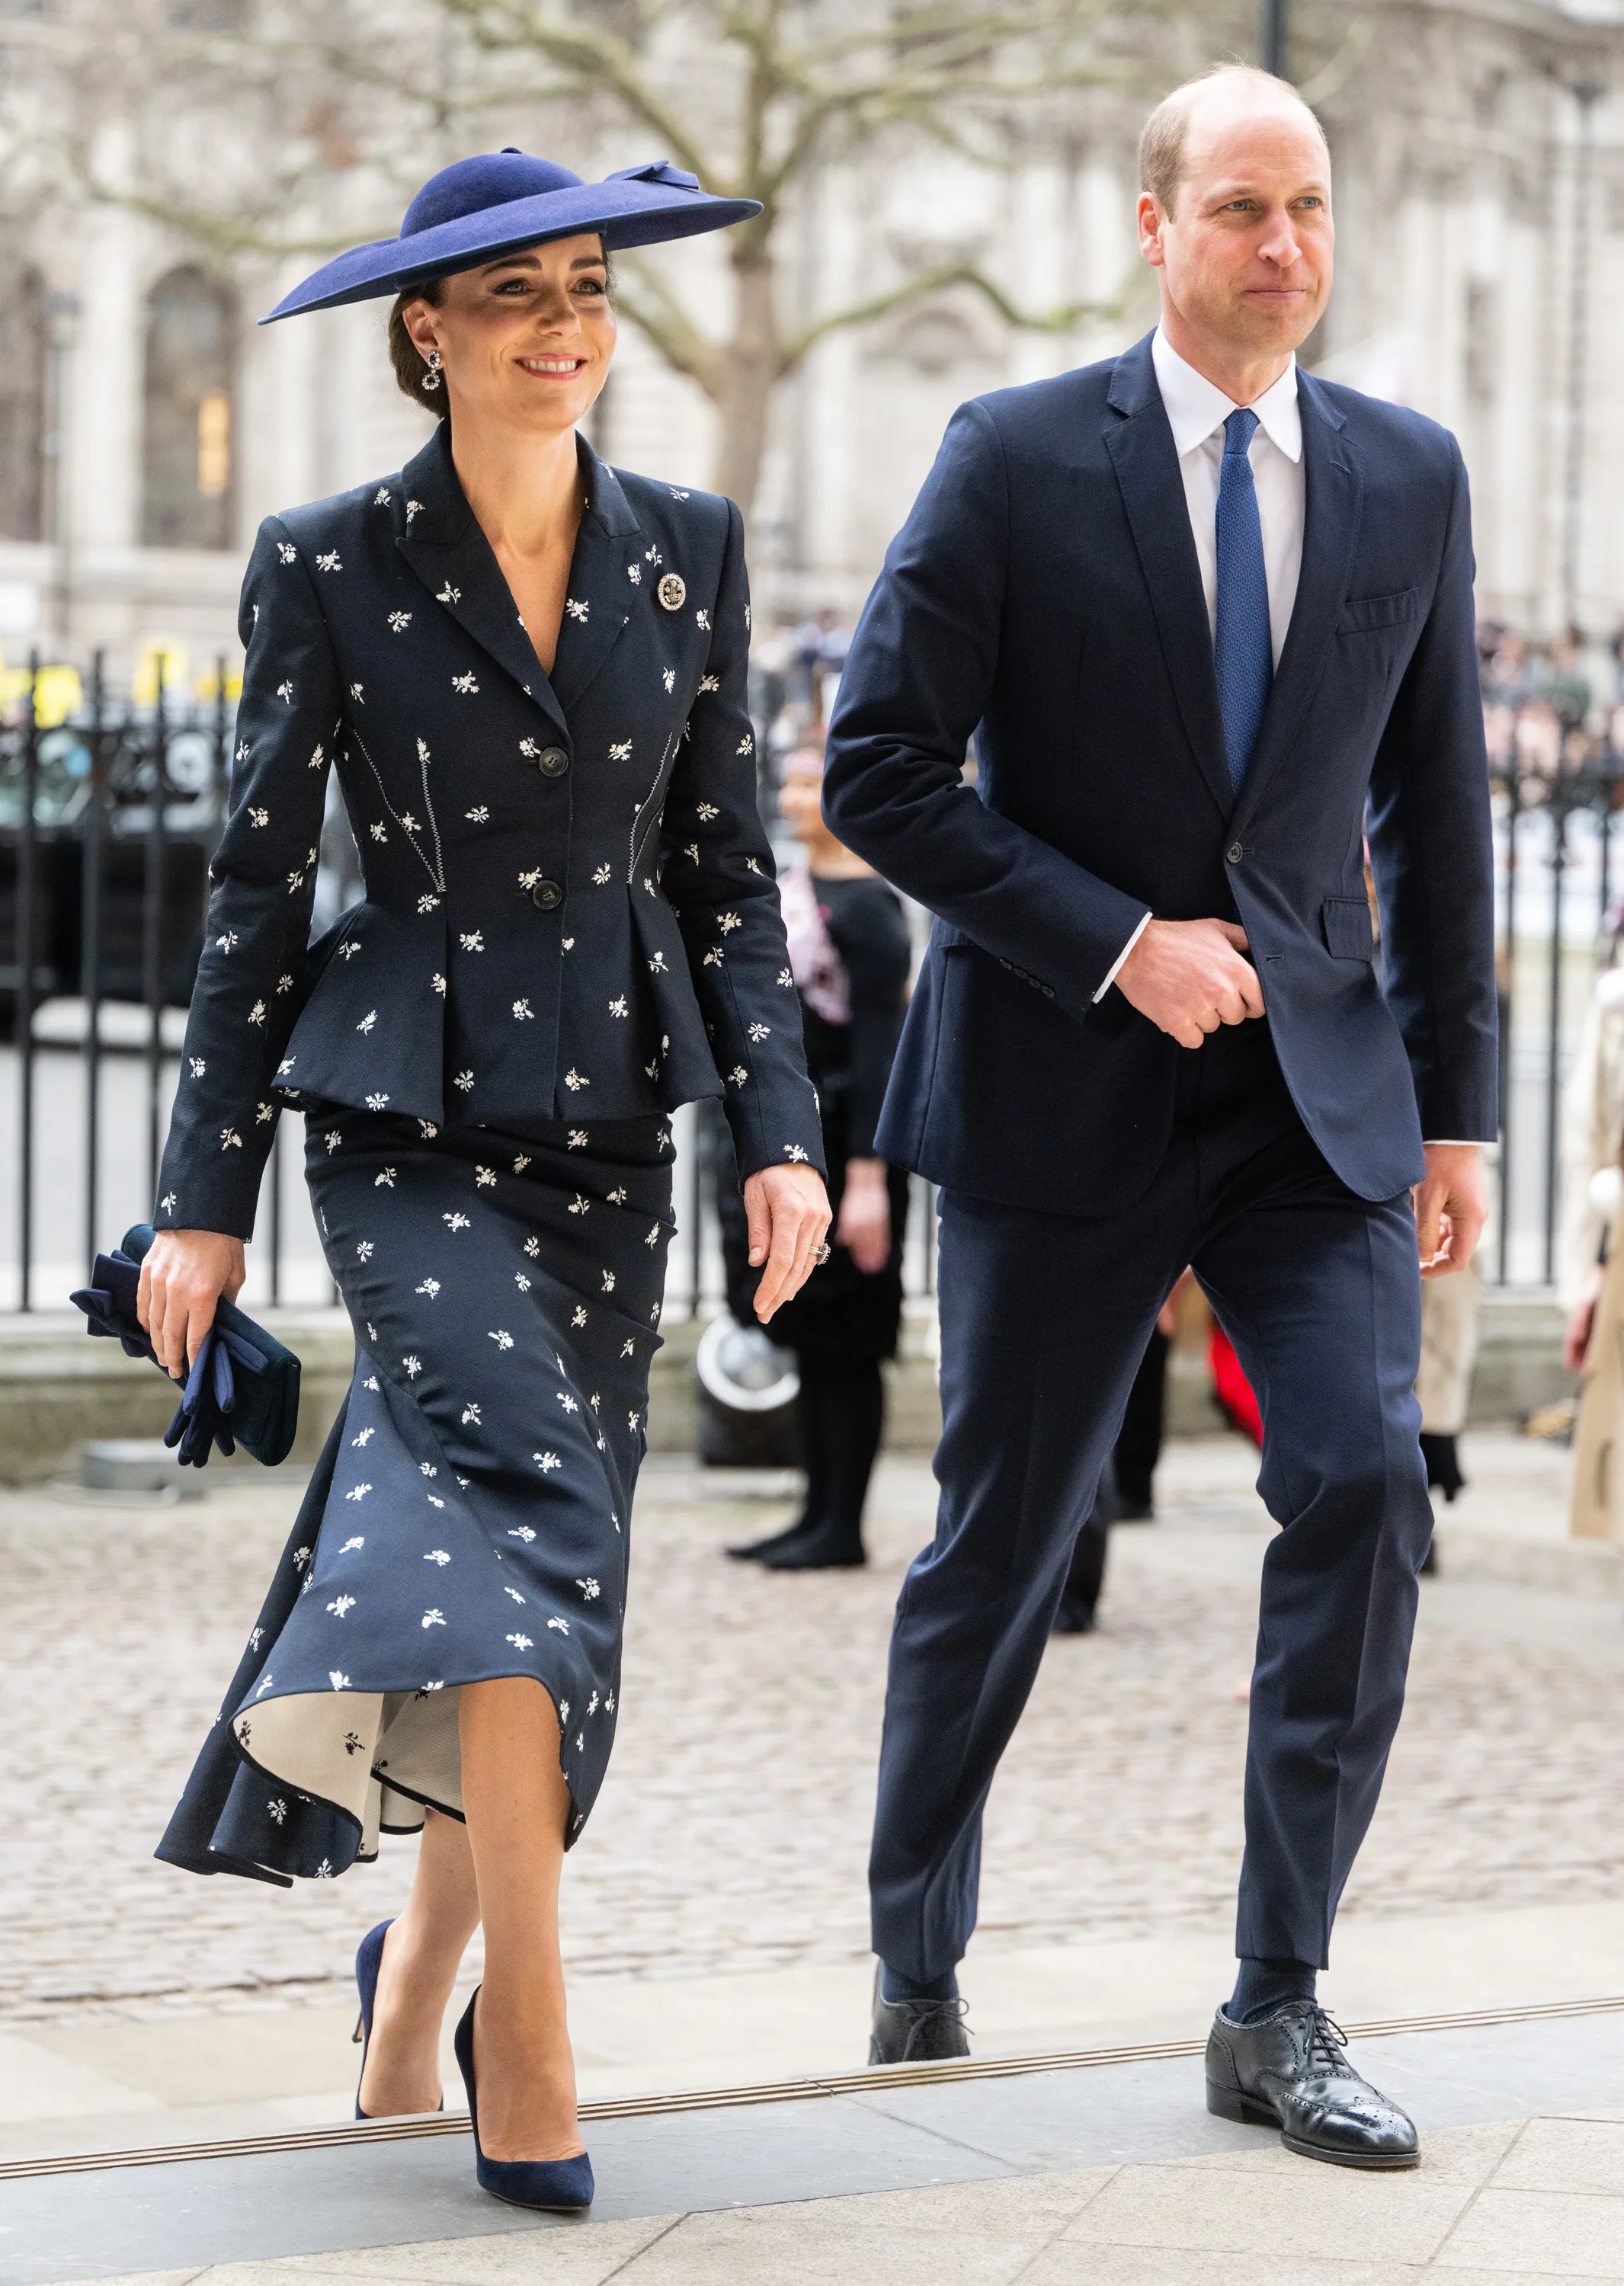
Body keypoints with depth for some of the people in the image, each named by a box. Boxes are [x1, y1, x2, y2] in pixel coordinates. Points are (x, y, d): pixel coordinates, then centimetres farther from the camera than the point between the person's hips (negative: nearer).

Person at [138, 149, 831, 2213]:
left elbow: (724, 866, 10)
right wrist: (202, 1193, -1)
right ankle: (523, 2025, -20)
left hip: (606, 1126, 4)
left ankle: (415, 1977, 26)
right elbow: (257, 885, 1)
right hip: (405, 1111, -4)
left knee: (524, 1553, 6)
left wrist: (779, 1131, 0)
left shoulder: (689, 551, 8)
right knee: (524, 1489, -22)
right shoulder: (328, 566, -1)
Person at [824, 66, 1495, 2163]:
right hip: (1065, 1098, -2)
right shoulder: (1016, 461, -5)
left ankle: (1276, 2009, -3)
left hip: (1314, 1091, 2)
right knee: (998, 1540, 8)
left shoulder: (1409, 480, 5)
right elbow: (879, 772, -8)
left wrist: (1453, 1104, 8)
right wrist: (1117, 942, -15)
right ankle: (915, 1955, 30)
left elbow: (1436, 809, 11)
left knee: (1365, 1482, -14)